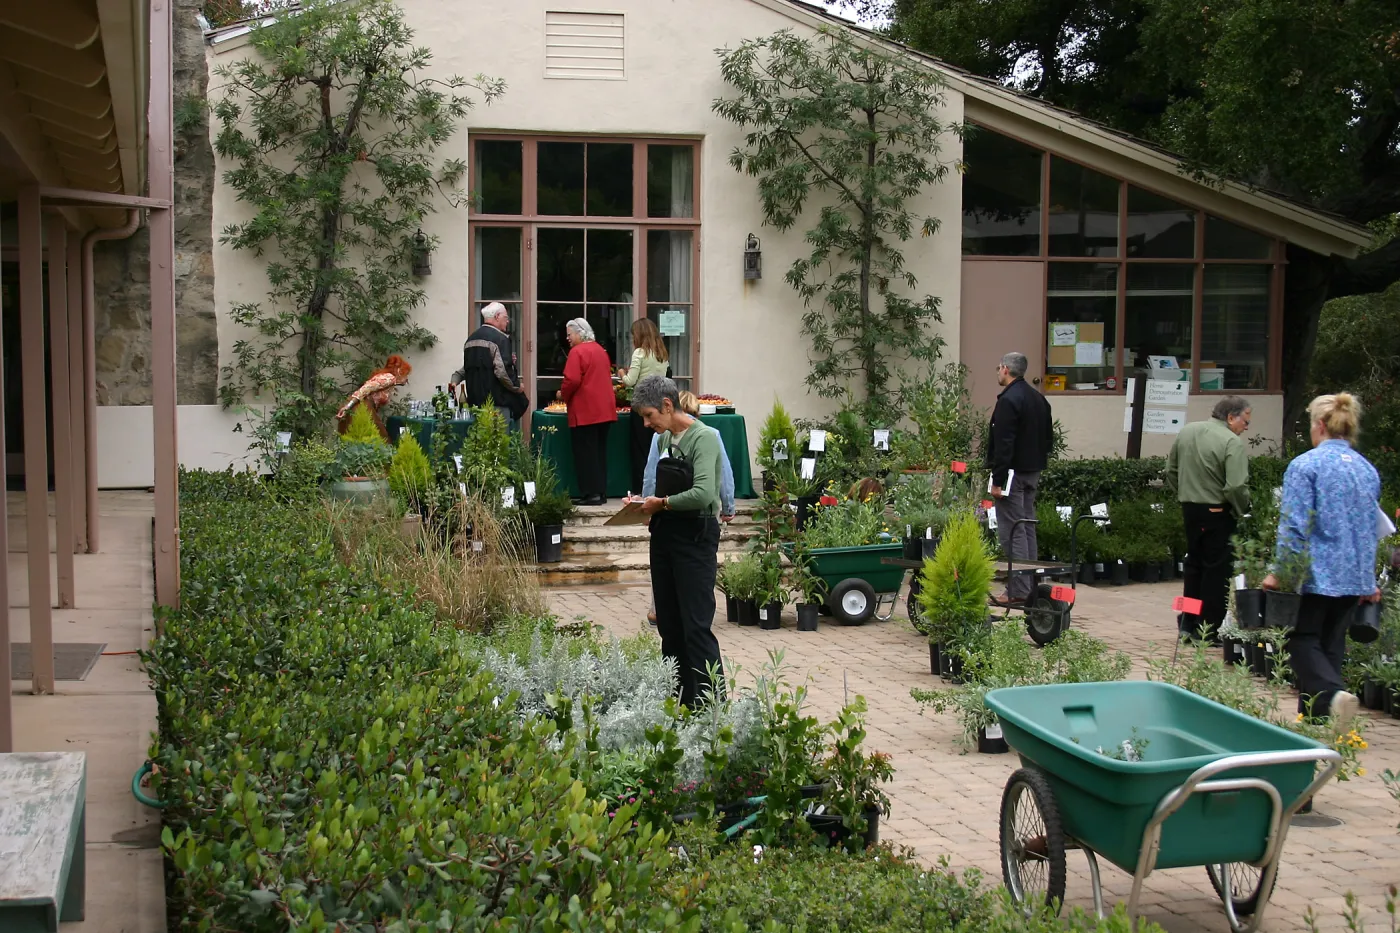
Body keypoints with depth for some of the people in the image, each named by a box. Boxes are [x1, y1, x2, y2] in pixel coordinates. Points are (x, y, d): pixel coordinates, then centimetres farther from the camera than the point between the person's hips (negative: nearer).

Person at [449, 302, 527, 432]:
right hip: (496, 402, -8)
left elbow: (467, 368, 18)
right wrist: (516, 388, -6)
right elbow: (502, 372, -19)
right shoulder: (500, 338, -12)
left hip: (475, 399, 8)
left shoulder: (471, 338, 14)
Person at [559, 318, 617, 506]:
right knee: (600, 451, 12)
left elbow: (572, 380, -19)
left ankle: (590, 494, -3)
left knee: (585, 453, -2)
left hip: (585, 411, -8)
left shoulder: (577, 352, -10)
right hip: (605, 410, 8)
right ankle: (601, 492, 14)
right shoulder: (601, 351, 15)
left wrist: (563, 394, -1)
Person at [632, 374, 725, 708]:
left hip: (695, 538, -9)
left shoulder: (704, 438, -13)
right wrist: (648, 503, 4)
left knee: (696, 627, -9)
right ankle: (679, 697, 22)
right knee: (669, 626, 13)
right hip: (664, 535, 9)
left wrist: (662, 503, -13)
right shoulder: (664, 439, 12)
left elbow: (703, 494, -25)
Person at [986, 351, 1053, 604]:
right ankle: (1030, 587, 19)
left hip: (1013, 472, -9)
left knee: (1012, 531, -7)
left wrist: (998, 479, -19)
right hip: (1033, 472, 9)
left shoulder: (1008, 401, -16)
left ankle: (1018, 591, -8)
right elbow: (1048, 437, 19)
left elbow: (1003, 444, -21)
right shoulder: (1038, 399, 13)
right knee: (1027, 528, 15)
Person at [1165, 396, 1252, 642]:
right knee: (1217, 570, 3)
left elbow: (1171, 471, 13)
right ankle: (1208, 629, 7)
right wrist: (1240, 511, -7)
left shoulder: (1186, 432, 5)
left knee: (1194, 564, 19)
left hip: (1189, 509, 7)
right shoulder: (1232, 443, -18)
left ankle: (1187, 624, 24)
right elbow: (1236, 487, -24)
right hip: (1217, 513, -7)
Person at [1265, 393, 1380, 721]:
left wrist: (1278, 572, -10)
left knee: (1304, 640, 4)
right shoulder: (1368, 470, 9)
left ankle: (1333, 694, -20)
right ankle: (1317, 716, 15)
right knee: (1331, 644, 13)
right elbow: (1372, 529, 16)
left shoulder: (1306, 465, -11)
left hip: (1315, 573, -6)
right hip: (1354, 576, 6)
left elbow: (1294, 525, -16)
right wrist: (1369, 578, 23)